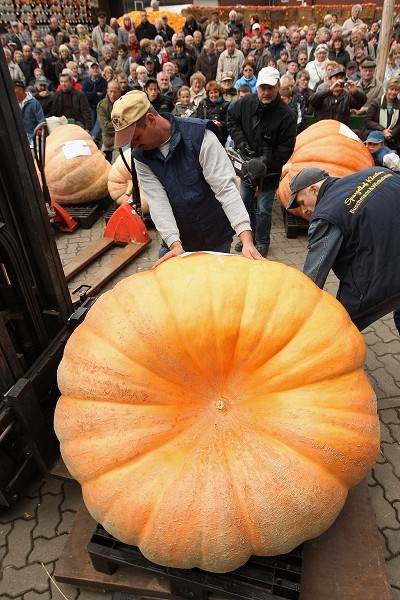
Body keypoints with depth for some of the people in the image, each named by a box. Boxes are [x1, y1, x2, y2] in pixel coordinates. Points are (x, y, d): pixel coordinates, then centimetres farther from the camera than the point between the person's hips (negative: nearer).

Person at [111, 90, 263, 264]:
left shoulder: (200, 136, -20)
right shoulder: (141, 156, -6)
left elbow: (226, 188, -26)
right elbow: (157, 199, -15)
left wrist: (247, 240, -35)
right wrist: (174, 244, -28)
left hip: (216, 236, -3)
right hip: (177, 239, 4)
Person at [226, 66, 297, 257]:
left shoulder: (285, 114, -19)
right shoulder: (246, 102, -9)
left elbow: (286, 148, -17)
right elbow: (231, 118, 9)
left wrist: (266, 164, -25)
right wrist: (240, 139, -7)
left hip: (269, 169, -4)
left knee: (264, 208, 2)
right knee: (245, 202, 16)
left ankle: (262, 242, 21)